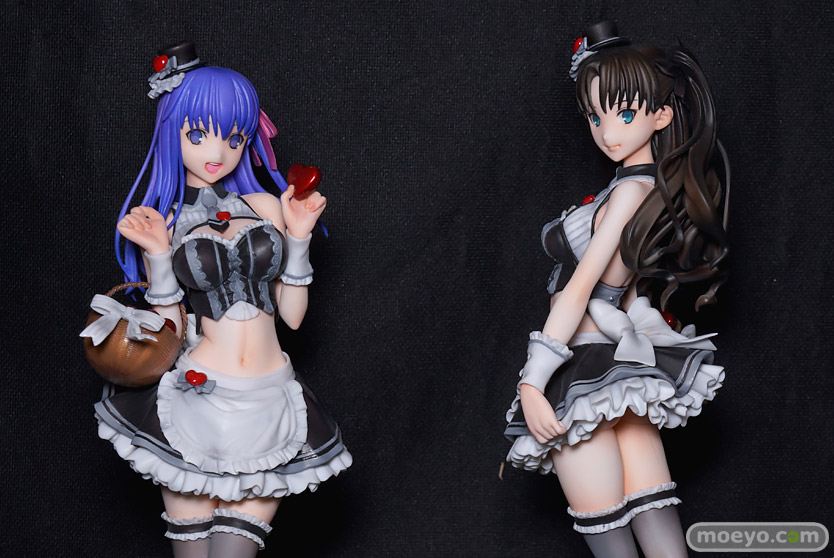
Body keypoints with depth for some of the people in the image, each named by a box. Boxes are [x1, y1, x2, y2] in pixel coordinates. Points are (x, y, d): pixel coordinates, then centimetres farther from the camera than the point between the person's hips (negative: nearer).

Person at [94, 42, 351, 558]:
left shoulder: (266, 207, 10)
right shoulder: (160, 223, 5)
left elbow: (292, 314, 10)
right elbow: (171, 333, -1)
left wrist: (298, 236, 2)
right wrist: (158, 256, -11)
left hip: (271, 405, 2)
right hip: (198, 398, -1)